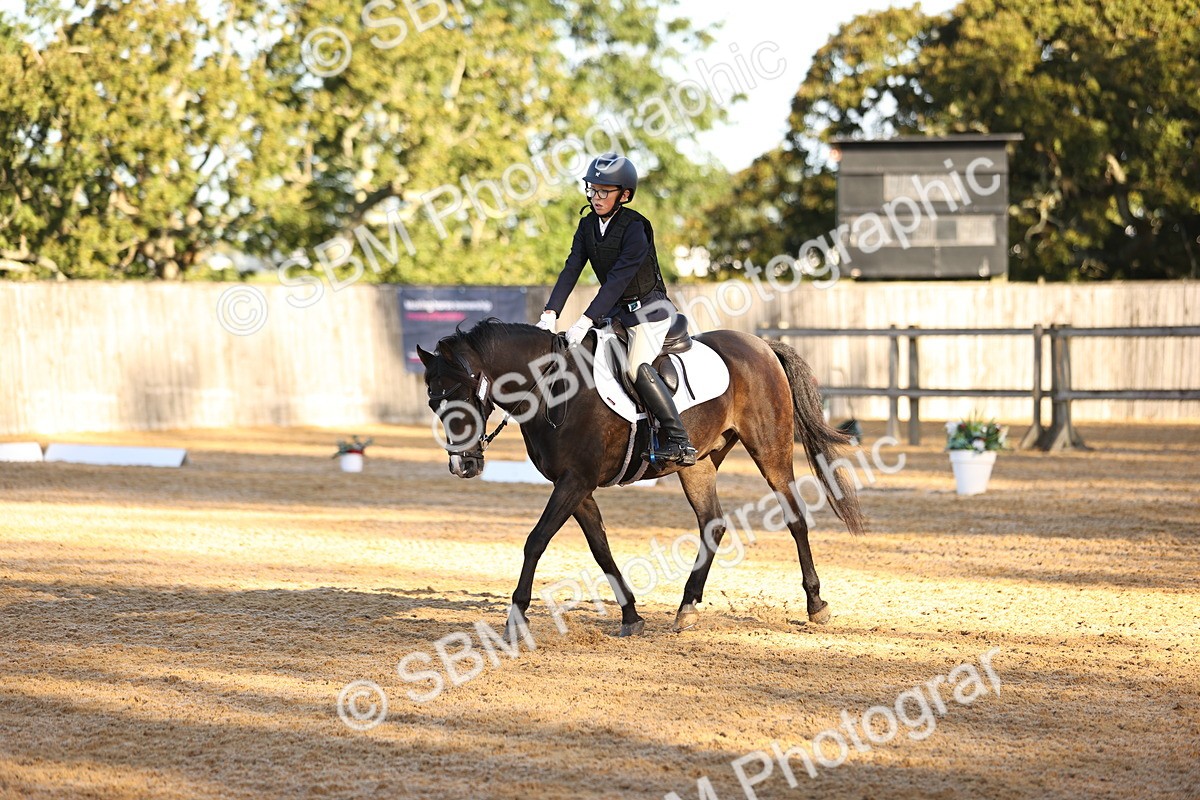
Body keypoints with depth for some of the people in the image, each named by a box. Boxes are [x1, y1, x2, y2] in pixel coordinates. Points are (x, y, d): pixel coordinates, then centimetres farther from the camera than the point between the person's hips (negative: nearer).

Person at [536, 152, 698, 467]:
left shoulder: (635, 228, -21)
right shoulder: (588, 226, 2)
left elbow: (618, 279, -27)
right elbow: (570, 270, -3)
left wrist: (586, 322, -33)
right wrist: (550, 314, -16)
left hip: (648, 308, -9)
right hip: (617, 310, 9)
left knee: (638, 367, -25)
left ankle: (679, 442, -25)